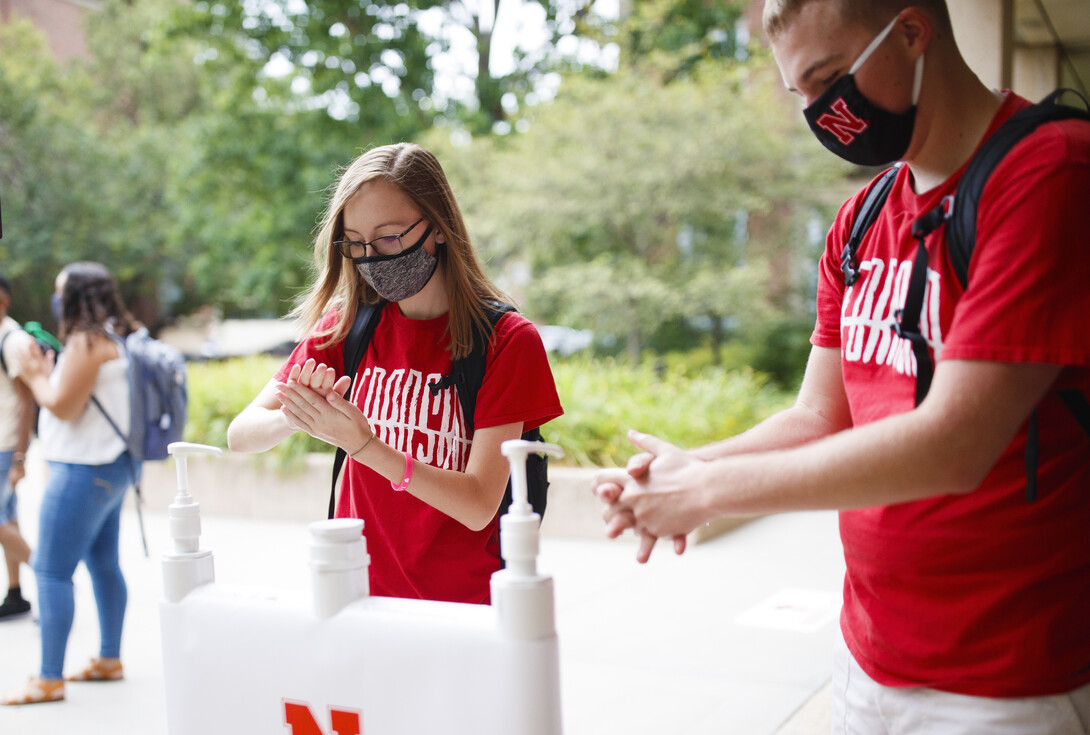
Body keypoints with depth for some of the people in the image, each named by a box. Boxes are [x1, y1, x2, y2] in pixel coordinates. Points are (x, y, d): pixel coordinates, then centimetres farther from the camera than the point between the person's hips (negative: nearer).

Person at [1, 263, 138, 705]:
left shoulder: (87, 342, -17)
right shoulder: (118, 338, 13)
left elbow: (64, 406, -18)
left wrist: (35, 376, -3)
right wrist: (49, 373, 14)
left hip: (82, 470, -10)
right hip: (109, 467, 10)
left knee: (51, 571, -7)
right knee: (104, 564, 16)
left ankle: (49, 679, -4)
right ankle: (109, 659, 26)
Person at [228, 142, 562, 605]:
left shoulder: (506, 340, -7)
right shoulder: (348, 324, 3)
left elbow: (479, 505, -13)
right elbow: (240, 436, 1)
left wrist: (360, 443, -25)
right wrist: (297, 418, -20)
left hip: (462, 607, -2)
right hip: (358, 594, 3)